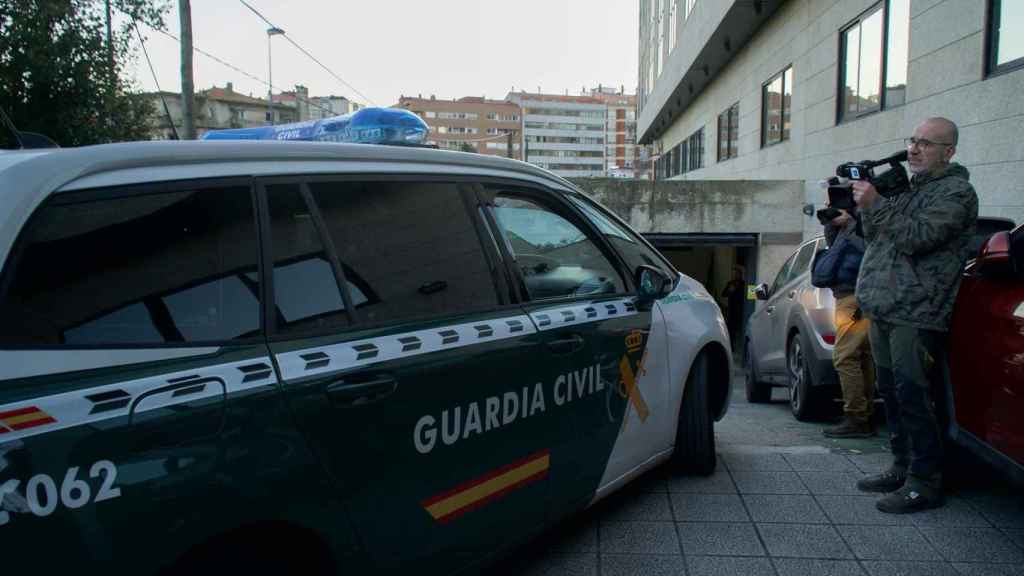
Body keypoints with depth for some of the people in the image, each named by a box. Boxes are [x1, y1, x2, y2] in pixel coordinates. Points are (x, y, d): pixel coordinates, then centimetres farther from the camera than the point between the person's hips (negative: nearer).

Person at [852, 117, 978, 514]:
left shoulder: (956, 192, -6)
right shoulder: (909, 187, 21)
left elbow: (917, 237, -19)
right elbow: (874, 236, 19)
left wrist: (876, 204, -18)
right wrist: (867, 202, 3)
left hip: (916, 314, -9)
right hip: (884, 310, 9)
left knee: (912, 398, -9)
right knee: (892, 395, 13)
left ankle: (925, 482, -1)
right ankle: (903, 469, 24)